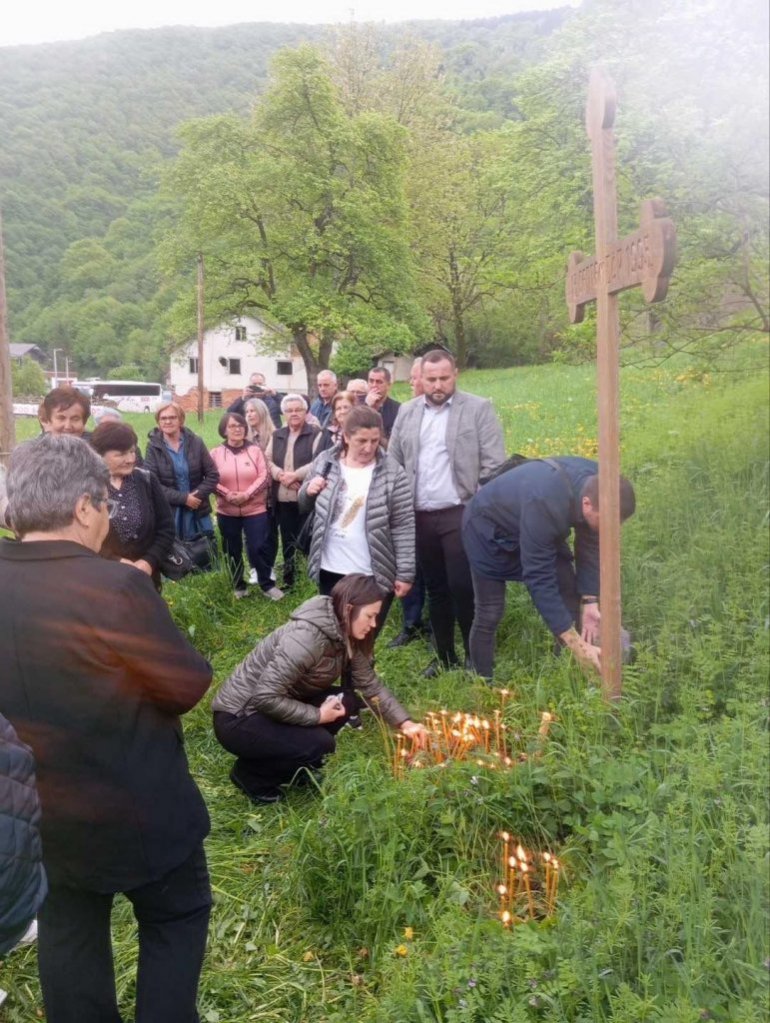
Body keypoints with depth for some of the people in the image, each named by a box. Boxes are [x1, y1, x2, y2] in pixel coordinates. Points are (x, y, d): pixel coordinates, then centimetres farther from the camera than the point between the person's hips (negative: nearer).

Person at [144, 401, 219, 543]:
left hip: (198, 512, 2)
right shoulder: (154, 447, -4)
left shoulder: (195, 442, 1)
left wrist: (198, 495, -13)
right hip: (168, 513, -2)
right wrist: (183, 498, -17)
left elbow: (213, 475, 2)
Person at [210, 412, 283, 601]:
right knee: (232, 550, 11)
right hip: (227, 511, 2)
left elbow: (264, 476, -6)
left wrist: (247, 494, -17)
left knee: (258, 548, -6)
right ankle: (238, 586, 27)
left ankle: (266, 584, 11)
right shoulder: (216, 453, 2)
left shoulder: (255, 450, 0)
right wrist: (227, 494, -18)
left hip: (255, 509, -1)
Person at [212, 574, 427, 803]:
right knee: (319, 744, -23)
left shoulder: (344, 637, -3)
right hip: (238, 718, -9)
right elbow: (265, 697, -32)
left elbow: (370, 684, 7)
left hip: (275, 705, 9)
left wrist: (404, 723, -1)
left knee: (346, 702, -5)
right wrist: (318, 715, -22)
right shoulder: (307, 637, -30)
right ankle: (250, 775, 1)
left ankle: (290, 766, 12)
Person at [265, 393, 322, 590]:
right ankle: (288, 578, 25)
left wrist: (294, 475, -18)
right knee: (287, 540, 13)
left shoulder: (315, 434, -3)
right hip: (282, 498, 5)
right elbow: (267, 461, 8)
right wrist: (281, 475, -10)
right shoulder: (277, 436, 14)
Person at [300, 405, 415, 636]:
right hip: (331, 571, 3)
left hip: (374, 575, -3)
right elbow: (305, 506, 12)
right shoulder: (325, 462, 0)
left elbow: (403, 527, -8)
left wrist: (405, 573, -11)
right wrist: (308, 491, -10)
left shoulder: (392, 473, -9)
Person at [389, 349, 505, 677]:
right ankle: (444, 655, 24)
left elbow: (493, 465, -6)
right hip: (419, 516, 4)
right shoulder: (407, 412, 10)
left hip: (461, 514, -4)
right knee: (435, 589, 12)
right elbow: (393, 462, 13)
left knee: (463, 587, -7)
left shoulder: (479, 409, -2)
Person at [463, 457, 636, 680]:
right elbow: (539, 579, -40)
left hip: (539, 528, 7)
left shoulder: (597, 485, -23)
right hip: (488, 528, -7)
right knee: (489, 614, -7)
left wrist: (590, 601, -18)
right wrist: (577, 645, -39)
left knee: (570, 595, 0)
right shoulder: (545, 505, -44)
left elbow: (590, 544, -8)